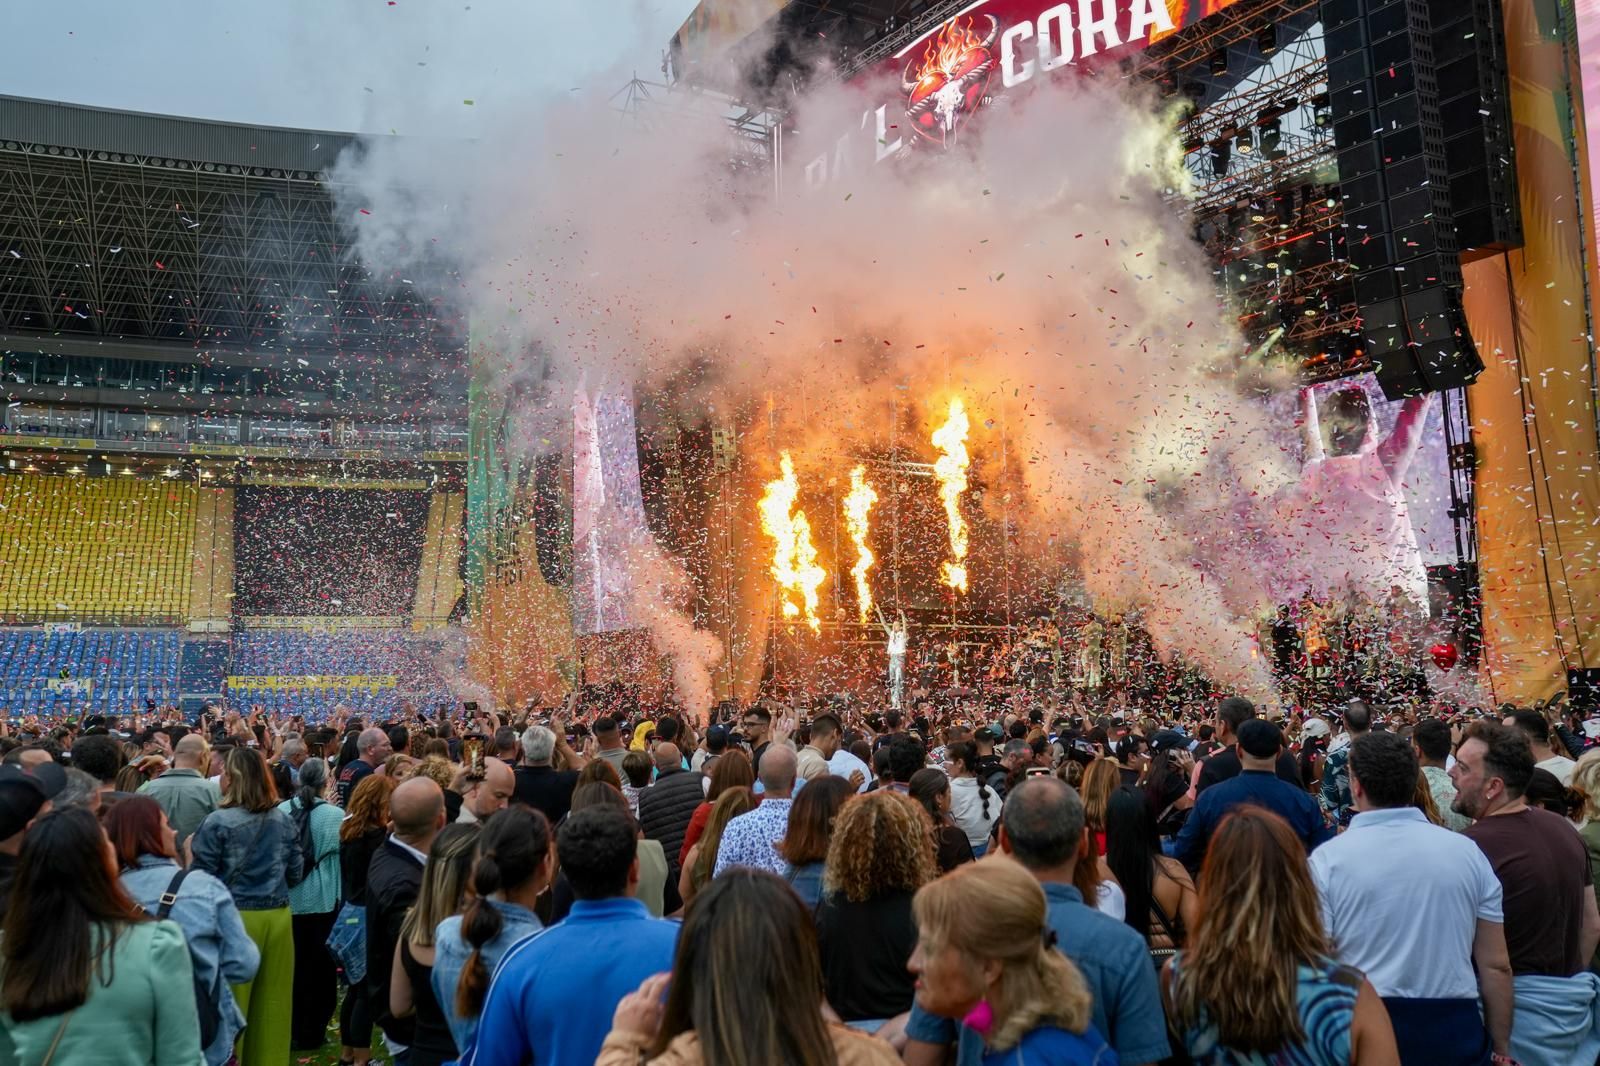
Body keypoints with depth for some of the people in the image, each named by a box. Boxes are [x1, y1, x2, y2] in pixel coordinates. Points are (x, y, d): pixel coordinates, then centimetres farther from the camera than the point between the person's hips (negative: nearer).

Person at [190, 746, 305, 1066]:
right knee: (272, 1001, 14)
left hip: (235, 918, -4)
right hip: (277, 916, 4)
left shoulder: (218, 822, -12)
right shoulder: (283, 820, 0)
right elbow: (296, 873, 6)